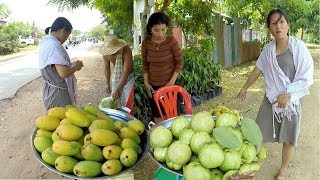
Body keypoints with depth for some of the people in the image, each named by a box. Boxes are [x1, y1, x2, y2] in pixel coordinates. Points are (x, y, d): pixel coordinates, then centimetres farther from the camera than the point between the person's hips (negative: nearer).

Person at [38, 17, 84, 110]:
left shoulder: (45, 42, 9)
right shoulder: (54, 45, -23)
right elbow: (64, 73, -30)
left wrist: (71, 65, 8)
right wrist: (76, 66, -12)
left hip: (50, 90, 10)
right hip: (58, 93, -10)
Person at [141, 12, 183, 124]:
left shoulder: (172, 41, -14)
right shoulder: (146, 42, -5)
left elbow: (179, 62, -9)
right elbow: (145, 64, 5)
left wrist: (172, 82, -13)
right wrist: (146, 82, 2)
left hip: (169, 84, -3)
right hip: (153, 85, 3)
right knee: (156, 114, 14)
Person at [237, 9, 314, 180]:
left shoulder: (298, 46, -9)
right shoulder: (268, 48, 2)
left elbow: (306, 76, -10)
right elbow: (257, 70, 14)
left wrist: (287, 94, -16)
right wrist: (245, 87, 20)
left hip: (291, 100, -3)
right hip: (271, 99, 3)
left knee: (288, 139, 9)